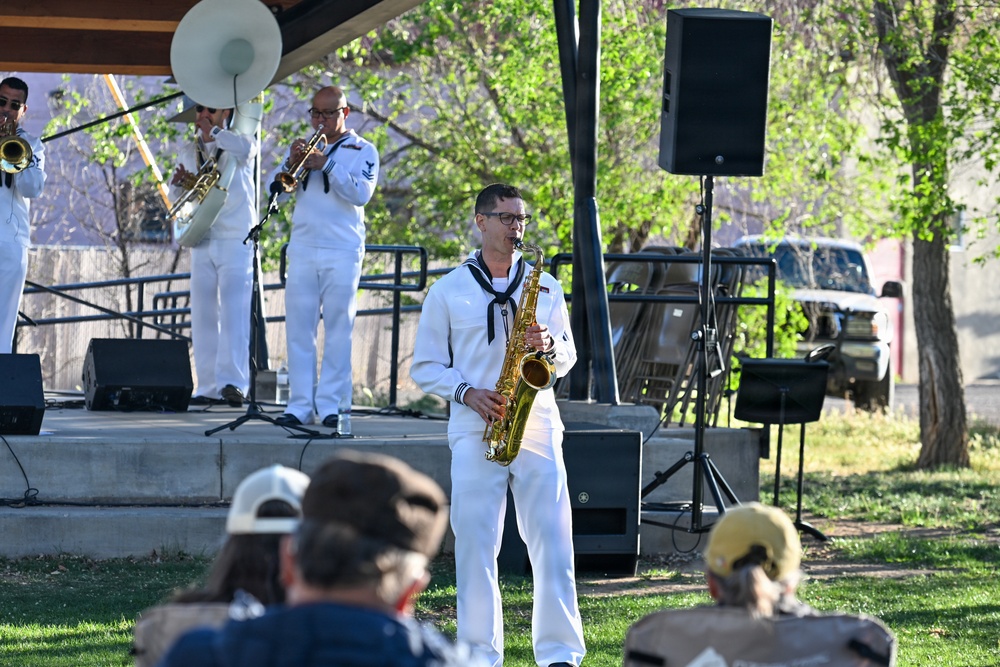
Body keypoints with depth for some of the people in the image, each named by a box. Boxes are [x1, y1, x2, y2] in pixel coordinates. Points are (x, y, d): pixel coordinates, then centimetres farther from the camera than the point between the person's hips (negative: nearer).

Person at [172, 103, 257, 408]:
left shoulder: (239, 141, 1)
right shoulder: (190, 151, 16)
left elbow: (247, 148, -23)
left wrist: (213, 133, -29)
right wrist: (179, 183, -4)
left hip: (236, 241, -6)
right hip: (202, 242, 6)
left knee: (234, 311, -15)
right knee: (202, 315, 3)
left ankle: (233, 383, -23)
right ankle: (208, 388, 5)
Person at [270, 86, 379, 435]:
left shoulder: (362, 151, 6)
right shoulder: (302, 147, 18)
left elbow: (362, 193, -9)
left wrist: (327, 165, -16)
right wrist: (292, 164, -8)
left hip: (343, 252, -4)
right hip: (302, 250, 4)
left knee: (338, 330, -4)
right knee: (298, 330, 1)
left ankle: (332, 406, -4)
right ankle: (299, 405, 2)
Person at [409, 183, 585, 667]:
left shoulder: (545, 287, 13)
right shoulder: (447, 292, 6)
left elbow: (567, 359, 17)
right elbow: (425, 367, 7)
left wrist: (548, 346, -6)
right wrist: (465, 392, -10)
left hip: (538, 427, 1)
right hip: (476, 429, -1)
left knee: (553, 541, -5)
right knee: (475, 545, -3)